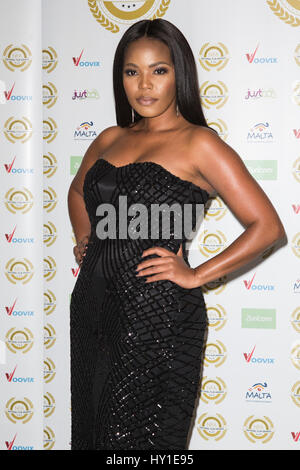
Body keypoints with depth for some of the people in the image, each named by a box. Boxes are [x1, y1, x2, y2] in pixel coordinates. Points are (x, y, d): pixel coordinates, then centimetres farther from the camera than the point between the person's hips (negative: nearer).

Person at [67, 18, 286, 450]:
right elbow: (77, 191, 33)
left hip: (158, 318, -6)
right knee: (90, 430, 16)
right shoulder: (109, 139, 11)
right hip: (93, 306, 6)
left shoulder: (199, 144, -7)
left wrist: (196, 276, -11)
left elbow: (267, 226, -11)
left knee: (140, 440, 3)